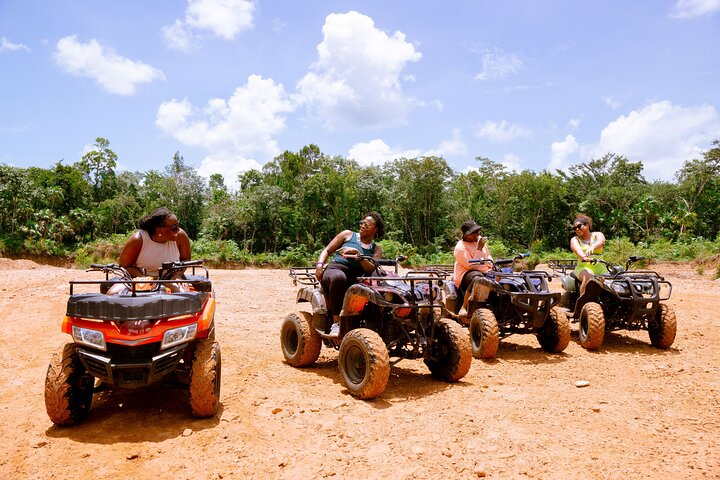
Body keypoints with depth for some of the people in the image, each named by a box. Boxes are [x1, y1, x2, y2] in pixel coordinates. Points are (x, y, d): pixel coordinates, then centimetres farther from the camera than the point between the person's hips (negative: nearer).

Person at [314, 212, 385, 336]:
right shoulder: (348, 235, 18)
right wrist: (319, 264, -6)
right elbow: (327, 250, 14)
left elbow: (370, 269, 0)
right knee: (338, 276, -41)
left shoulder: (376, 250, 19)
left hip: (354, 279, 2)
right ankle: (336, 322, -37)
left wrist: (357, 253, -13)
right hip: (334, 270, -1)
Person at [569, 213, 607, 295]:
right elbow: (577, 250, -13)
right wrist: (584, 256, -38)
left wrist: (592, 247, -36)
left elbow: (601, 242, -12)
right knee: (588, 277, -35)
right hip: (583, 267, -2)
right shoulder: (575, 240, 11)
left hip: (600, 267, 2)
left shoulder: (597, 235, 14)